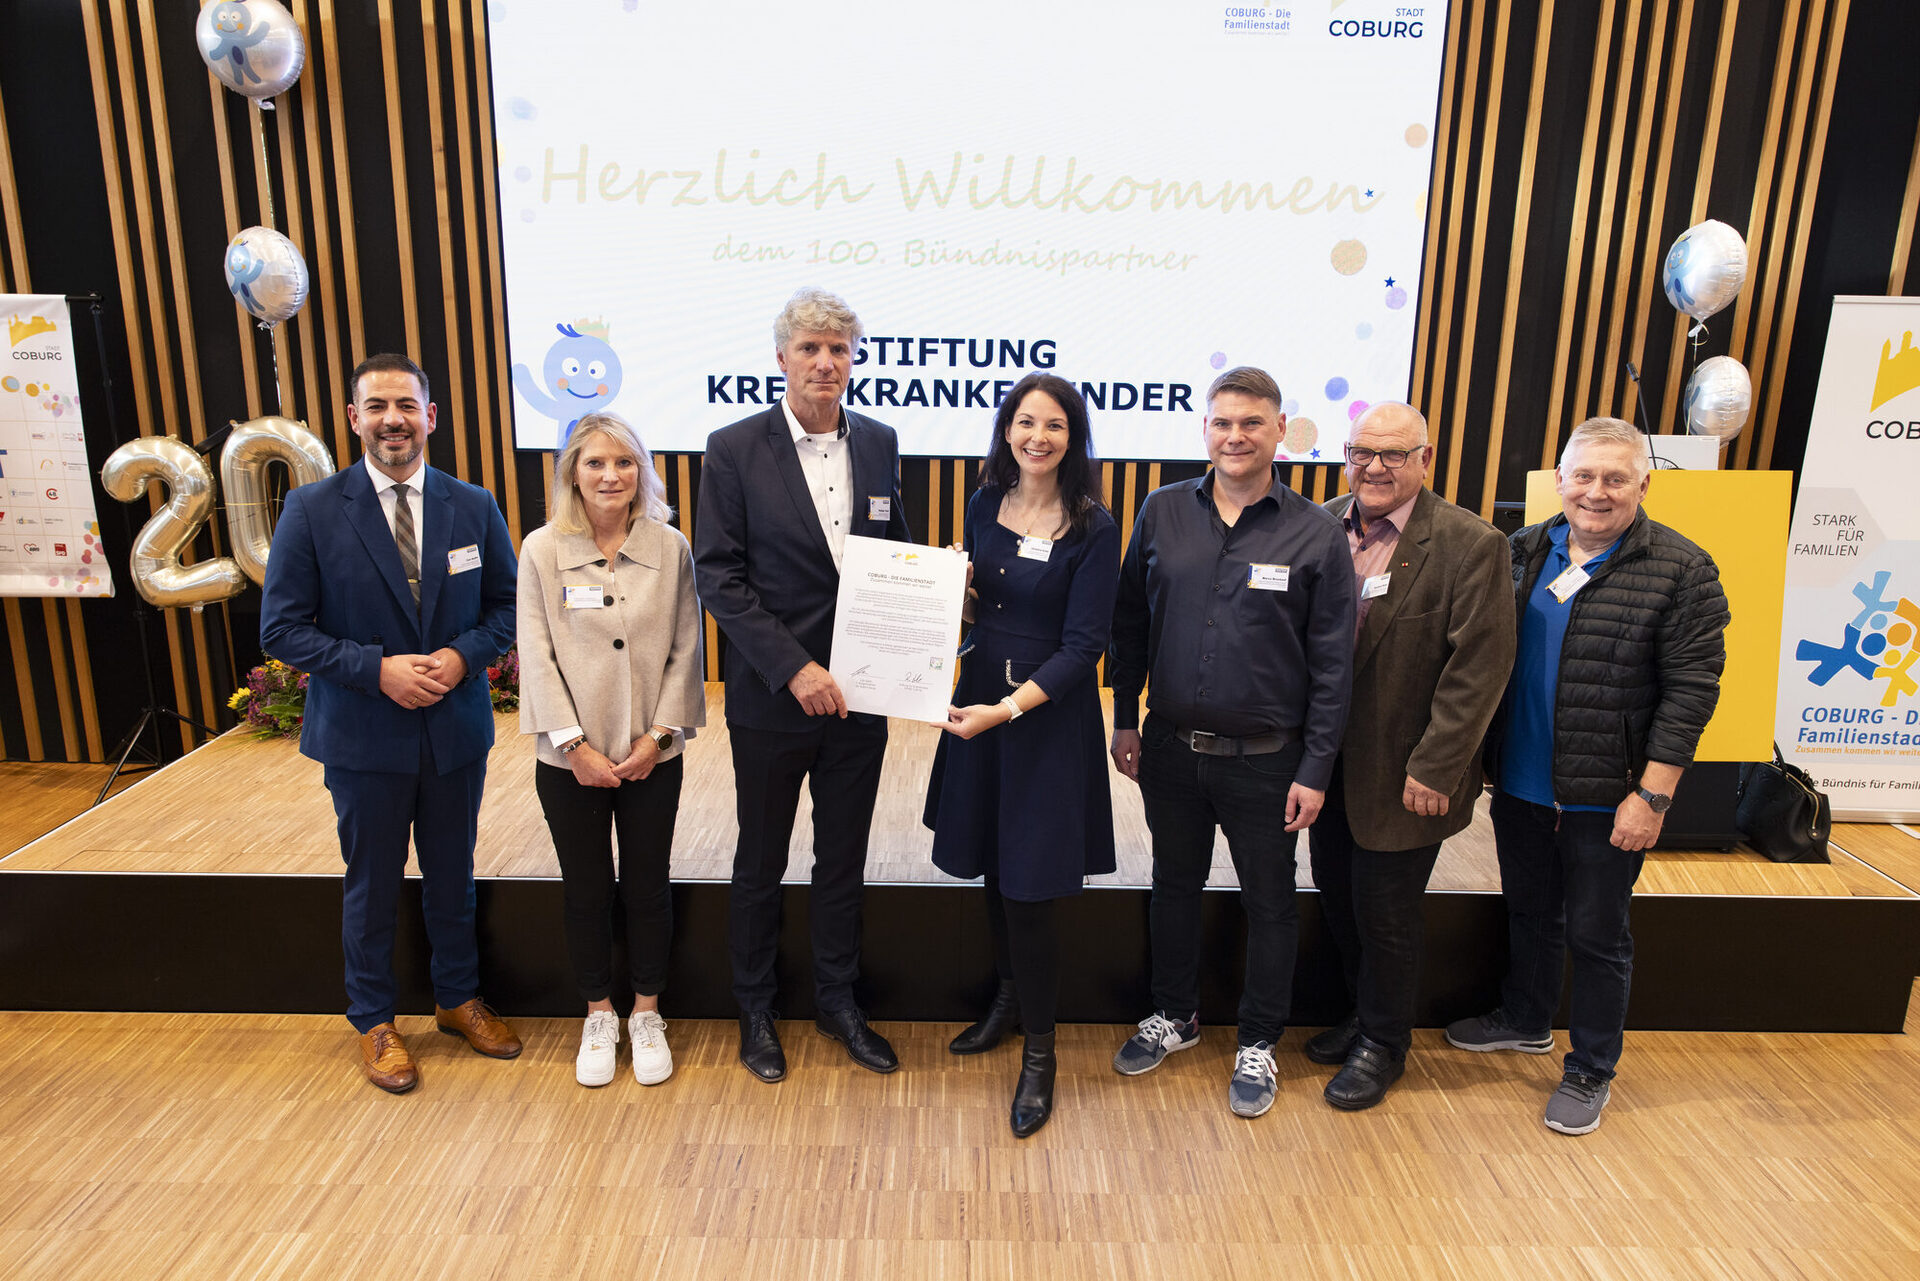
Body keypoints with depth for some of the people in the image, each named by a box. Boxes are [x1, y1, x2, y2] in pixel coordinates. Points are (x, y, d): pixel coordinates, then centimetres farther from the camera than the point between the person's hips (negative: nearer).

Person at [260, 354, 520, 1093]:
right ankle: (374, 1024, 33)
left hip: (456, 728, 2)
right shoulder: (312, 511, -8)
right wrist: (378, 668, -20)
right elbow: (282, 628, -8)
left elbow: (506, 608, 4)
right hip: (364, 735, -2)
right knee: (372, 887, 13)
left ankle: (458, 1000, 39)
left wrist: (463, 656, -15)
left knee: (453, 877, 18)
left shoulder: (473, 507, -1)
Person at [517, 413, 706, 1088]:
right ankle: (598, 1018, 30)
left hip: (652, 755, 1)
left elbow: (685, 650, -1)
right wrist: (575, 745, -11)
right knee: (585, 888, 12)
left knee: (647, 885, 11)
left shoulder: (670, 548, -3)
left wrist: (659, 735, -9)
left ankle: (646, 1014, 30)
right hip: (570, 757, 0)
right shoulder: (543, 550, -5)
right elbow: (536, 655, -6)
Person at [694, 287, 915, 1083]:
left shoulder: (878, 444, 4)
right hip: (772, 697, -3)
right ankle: (755, 1011, 33)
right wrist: (794, 667, -19)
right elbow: (718, 574, -12)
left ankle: (837, 1002, 35)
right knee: (760, 865, 13)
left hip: (858, 695, 3)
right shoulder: (735, 449, -8)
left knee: (844, 861, 16)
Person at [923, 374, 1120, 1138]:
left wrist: (1007, 708, -23)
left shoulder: (1093, 528, -12)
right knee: (992, 866, 16)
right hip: (976, 701, 5)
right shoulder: (986, 504, 4)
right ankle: (1009, 997, 40)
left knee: (1029, 886, -2)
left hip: (1050, 716, -5)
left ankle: (1039, 1052, 16)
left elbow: (1083, 644, -15)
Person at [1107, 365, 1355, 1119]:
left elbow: (1332, 663, -5)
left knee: (1268, 901, 12)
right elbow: (1130, 624, 6)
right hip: (1171, 746, 3)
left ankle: (1258, 1043, 32)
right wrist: (1124, 721, 5)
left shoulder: (1316, 534, -7)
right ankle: (1175, 1015, 40)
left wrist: (1315, 770, -7)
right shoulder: (1163, 513, 0)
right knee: (1174, 884, 18)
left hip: (1265, 759, -2)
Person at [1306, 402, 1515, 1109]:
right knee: (1339, 905, 19)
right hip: (1325, 763, 5)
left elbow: (1479, 669, -15)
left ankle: (1383, 1045, 33)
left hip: (1401, 775, -5)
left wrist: (1434, 771, -16)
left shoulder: (1469, 545, -14)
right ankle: (1364, 1015, 43)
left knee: (1385, 918, 10)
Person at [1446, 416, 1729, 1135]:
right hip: (1521, 786, 5)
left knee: (1596, 936, 10)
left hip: (1606, 800, -4)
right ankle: (1525, 1021, 45)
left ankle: (1590, 1073, 28)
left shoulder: (1681, 571, -10)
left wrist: (1652, 795, -16)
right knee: (1528, 912, 22)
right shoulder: (1524, 552, 3)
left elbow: (1691, 689, -12)